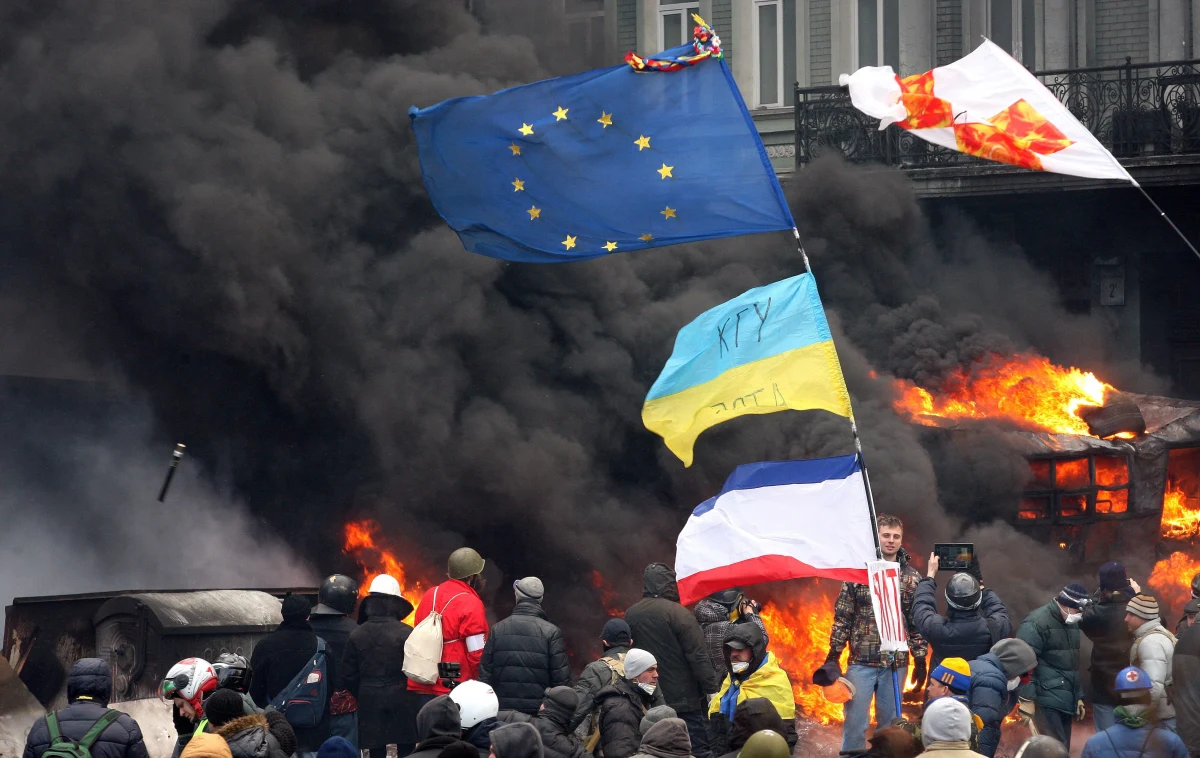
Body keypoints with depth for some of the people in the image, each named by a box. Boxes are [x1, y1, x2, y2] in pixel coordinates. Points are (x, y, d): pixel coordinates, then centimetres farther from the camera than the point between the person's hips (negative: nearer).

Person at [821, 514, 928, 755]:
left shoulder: (912, 579, 5)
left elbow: (919, 623, 7)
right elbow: (842, 618, 2)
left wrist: (920, 661, 3)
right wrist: (833, 655, -1)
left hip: (895, 664, 1)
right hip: (861, 662, -1)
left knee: (889, 726, 8)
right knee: (855, 723, -2)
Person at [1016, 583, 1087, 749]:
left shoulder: (1071, 623, 19)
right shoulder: (1037, 623, -11)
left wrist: (1078, 696, 27)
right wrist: (1027, 698, -21)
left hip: (1065, 700, 9)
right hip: (1047, 700, -9)